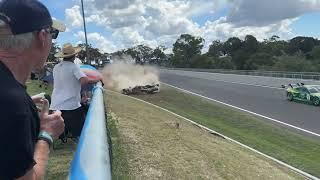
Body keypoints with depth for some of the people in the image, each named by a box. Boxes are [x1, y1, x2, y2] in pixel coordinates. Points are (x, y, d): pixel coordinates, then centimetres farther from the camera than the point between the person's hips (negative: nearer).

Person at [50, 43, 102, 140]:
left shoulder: (56, 68, 11)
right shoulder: (73, 66, -7)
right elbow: (84, 81, -23)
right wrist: (95, 80, -5)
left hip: (55, 107, 6)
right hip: (71, 107, -6)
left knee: (60, 135, 16)